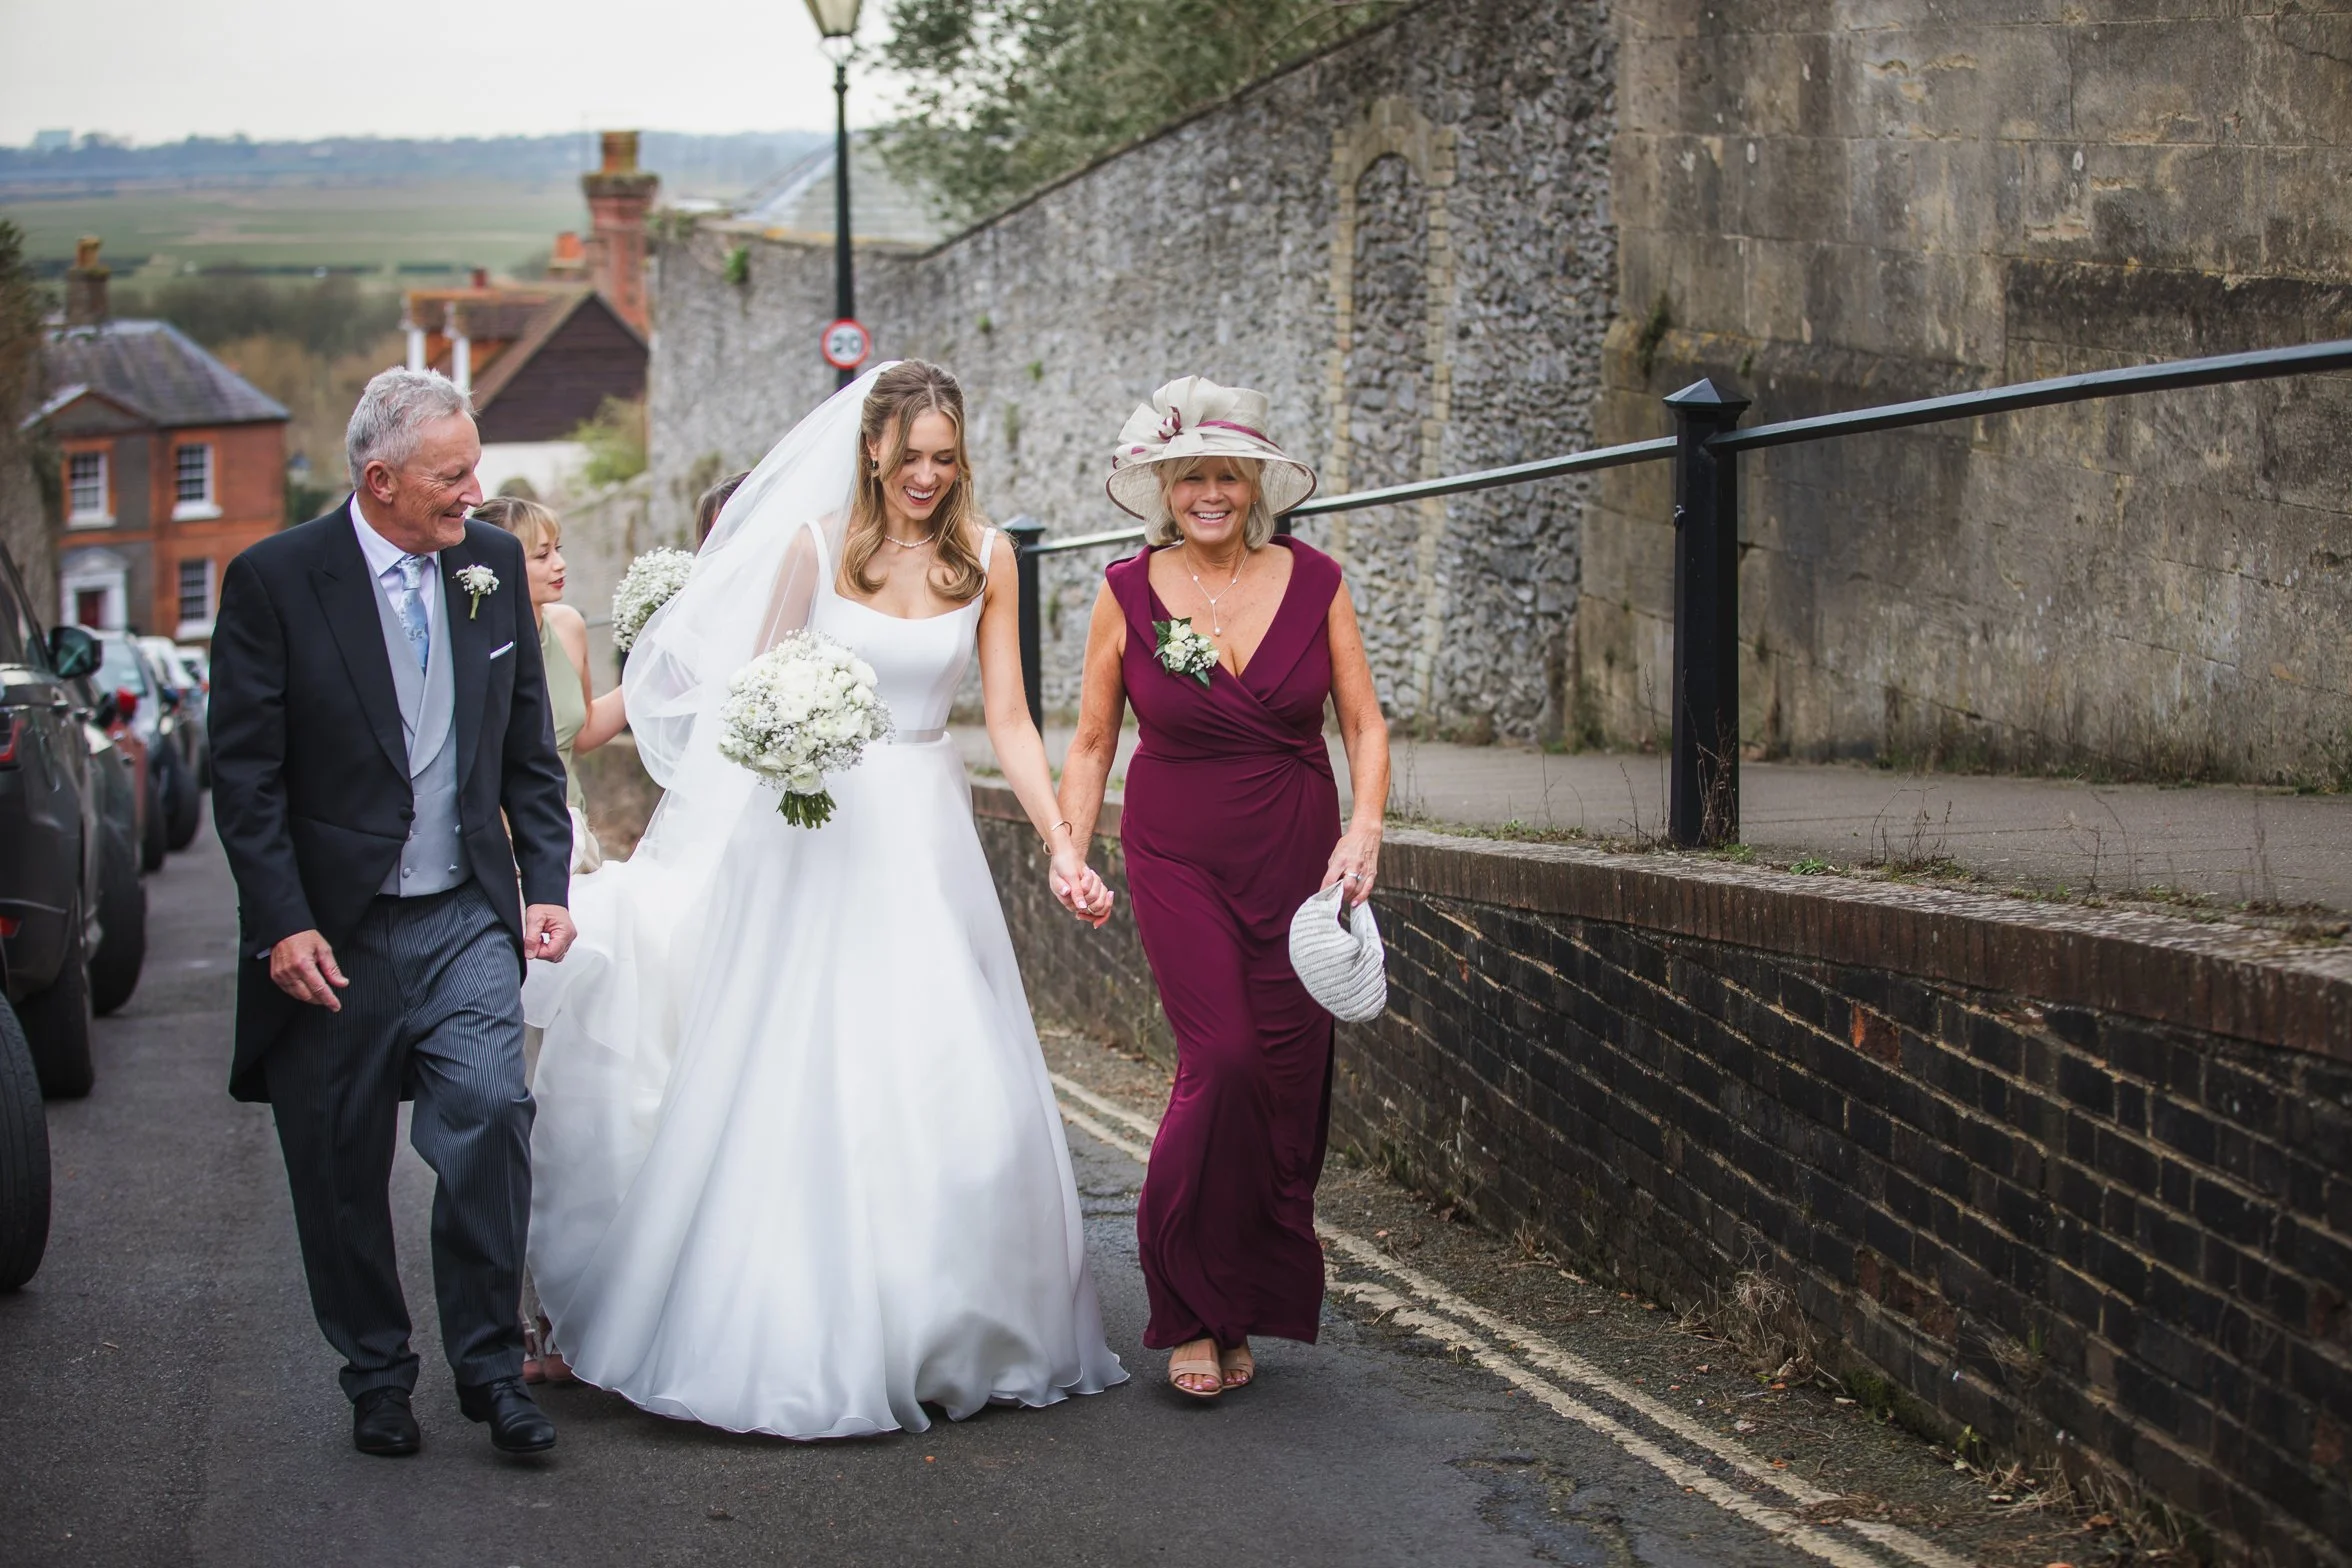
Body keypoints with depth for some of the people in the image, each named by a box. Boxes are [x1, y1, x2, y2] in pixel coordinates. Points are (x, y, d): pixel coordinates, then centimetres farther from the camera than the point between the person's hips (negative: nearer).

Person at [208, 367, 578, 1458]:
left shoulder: (492, 564, 4)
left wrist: (545, 885, 4)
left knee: (490, 1112, -15)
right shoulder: (274, 579, -8)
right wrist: (282, 925, -14)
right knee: (341, 1170, 7)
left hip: (468, 918, 2)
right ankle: (376, 1376, 25)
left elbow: (529, 747, 12)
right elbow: (244, 775, -8)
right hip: (333, 931, -2)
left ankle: (488, 1364, 0)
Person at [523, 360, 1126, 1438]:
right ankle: (793, 1337, 8)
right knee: (797, 1079, -3)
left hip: (926, 830, 2)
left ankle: (941, 1331, 14)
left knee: (944, 1080, 0)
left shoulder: (985, 557, 2)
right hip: (817, 822, -2)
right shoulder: (816, 542, -2)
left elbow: (1008, 718, 1)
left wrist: (1061, 842, -9)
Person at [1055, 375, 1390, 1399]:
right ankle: (1190, 1312, 1)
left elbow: (1364, 723, 4)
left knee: (1291, 1078, 0)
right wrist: (1071, 852, -7)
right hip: (1179, 864, -2)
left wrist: (1365, 827, -11)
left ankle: (1245, 1309, 18)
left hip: (1299, 862, 2)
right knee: (1223, 1062, -15)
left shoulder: (1313, 582, 1)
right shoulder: (1129, 594, -1)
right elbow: (1090, 743, 5)